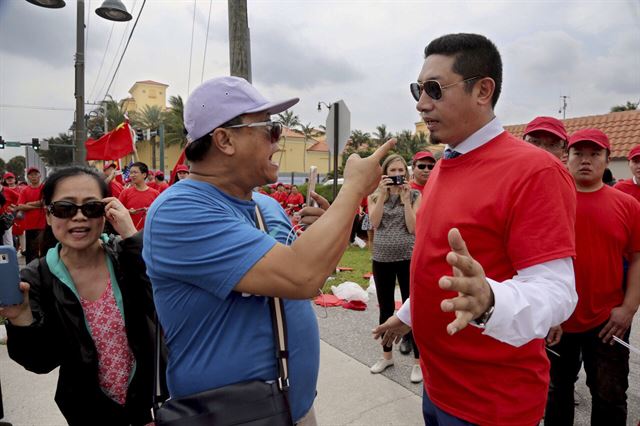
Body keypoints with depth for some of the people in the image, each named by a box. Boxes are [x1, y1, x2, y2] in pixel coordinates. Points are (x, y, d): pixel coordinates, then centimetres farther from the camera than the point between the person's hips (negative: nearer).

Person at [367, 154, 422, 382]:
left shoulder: (414, 195, 0)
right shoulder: (375, 195, 5)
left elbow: (413, 228, -10)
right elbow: (374, 222, -10)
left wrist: (405, 198, -14)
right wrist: (382, 194, -14)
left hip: (407, 257, -2)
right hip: (381, 257, 3)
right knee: (385, 308, 14)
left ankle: (418, 361, 14)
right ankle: (387, 355, 30)